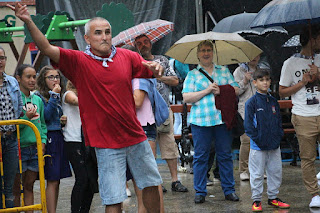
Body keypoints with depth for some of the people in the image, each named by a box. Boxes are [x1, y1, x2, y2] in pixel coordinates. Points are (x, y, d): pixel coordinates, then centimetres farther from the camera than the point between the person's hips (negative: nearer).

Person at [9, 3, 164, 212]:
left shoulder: (127, 56, 3)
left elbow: (153, 71, 11)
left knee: (151, 184, 17)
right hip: (106, 142, -4)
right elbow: (47, 48, -17)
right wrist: (29, 22, -30)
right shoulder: (79, 61, -6)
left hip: (135, 137, 4)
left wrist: (157, 67, -14)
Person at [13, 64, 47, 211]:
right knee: (16, 188, 1)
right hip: (19, 147, -5)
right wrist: (26, 118, -21)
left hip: (36, 148, 5)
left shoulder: (38, 99, 11)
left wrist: (42, 141, 3)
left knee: (29, 186, 11)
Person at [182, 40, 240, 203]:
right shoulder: (192, 74, 9)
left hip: (223, 119, 2)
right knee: (200, 156, 0)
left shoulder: (224, 71, 17)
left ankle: (229, 190, 12)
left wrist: (221, 90, -8)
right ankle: (200, 192, 7)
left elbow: (236, 90, 10)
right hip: (200, 121, -2)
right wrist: (207, 90, -10)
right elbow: (186, 98, -1)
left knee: (225, 155, 4)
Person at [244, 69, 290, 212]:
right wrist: (257, 139, -15)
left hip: (274, 145, 5)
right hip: (258, 146, -5)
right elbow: (248, 124, -10)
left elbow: (279, 121, 14)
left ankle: (273, 197, 25)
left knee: (276, 172, 11)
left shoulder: (273, 102, 9)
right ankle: (256, 200, 11)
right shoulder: (252, 102, -8)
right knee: (257, 174, 2)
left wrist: (279, 136, 1)